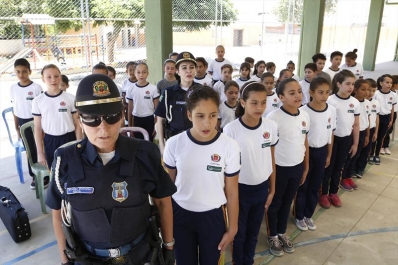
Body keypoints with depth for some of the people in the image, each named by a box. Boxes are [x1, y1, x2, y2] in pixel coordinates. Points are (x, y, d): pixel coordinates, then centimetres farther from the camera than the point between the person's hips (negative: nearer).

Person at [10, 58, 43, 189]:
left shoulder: (36, 87, -11)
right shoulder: (13, 88, 2)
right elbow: (14, 109, 8)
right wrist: (17, 128, 9)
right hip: (23, 123, 4)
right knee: (30, 150, 13)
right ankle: (34, 176, 26)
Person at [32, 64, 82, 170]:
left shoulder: (71, 98, -5)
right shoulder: (38, 101, -2)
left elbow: (77, 125, -1)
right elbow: (38, 128, 3)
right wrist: (40, 152, 1)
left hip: (69, 139, -1)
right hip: (50, 141, 1)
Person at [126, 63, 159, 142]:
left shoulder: (153, 88, -7)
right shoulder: (131, 89, -2)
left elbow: (157, 108, -2)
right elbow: (130, 108, 7)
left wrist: (156, 124, -3)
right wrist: (129, 125, 8)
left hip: (149, 119, -1)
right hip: (137, 120, 2)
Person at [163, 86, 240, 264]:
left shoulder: (229, 146, -16)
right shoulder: (174, 144, -14)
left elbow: (232, 192, -6)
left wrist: (232, 228, 0)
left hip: (213, 217, 0)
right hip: (180, 215, 1)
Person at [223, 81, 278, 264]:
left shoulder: (271, 126, -7)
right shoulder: (231, 129, -19)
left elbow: (271, 159, 3)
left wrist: (272, 189, 8)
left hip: (261, 188, 3)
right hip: (240, 188, -3)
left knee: (254, 231, 20)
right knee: (239, 231, 16)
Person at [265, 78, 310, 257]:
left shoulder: (304, 116, 0)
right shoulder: (274, 117, -19)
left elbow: (305, 142, 9)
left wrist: (306, 167, 13)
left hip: (297, 167, 5)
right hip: (279, 168, -5)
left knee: (287, 202, 21)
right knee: (275, 203, 13)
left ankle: (282, 233, 41)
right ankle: (272, 236, 33)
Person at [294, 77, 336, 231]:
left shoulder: (332, 110, -3)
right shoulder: (303, 111, -18)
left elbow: (331, 133, 7)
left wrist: (329, 155, 11)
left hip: (322, 152, 5)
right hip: (307, 151, -5)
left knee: (315, 186, 16)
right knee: (302, 186, 10)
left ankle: (308, 215, 34)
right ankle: (299, 216, 28)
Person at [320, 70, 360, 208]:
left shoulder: (355, 102, 0)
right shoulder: (330, 101, -15)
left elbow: (356, 125, 7)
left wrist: (355, 143, 9)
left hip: (346, 139, 4)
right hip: (332, 138, -4)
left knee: (338, 168, 16)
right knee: (328, 167, 7)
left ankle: (333, 192, 32)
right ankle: (323, 194, 23)